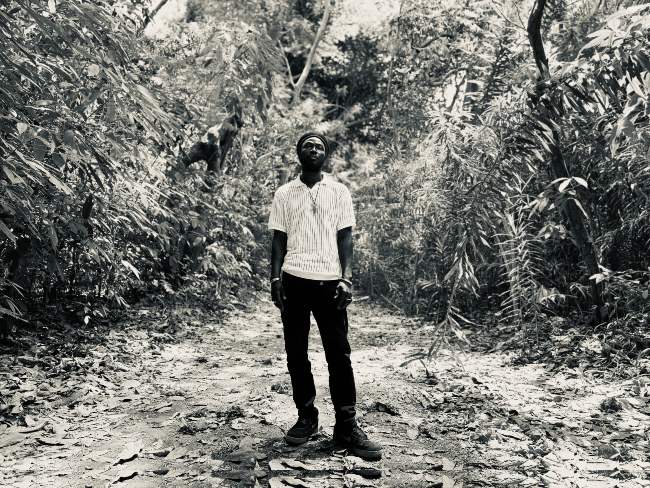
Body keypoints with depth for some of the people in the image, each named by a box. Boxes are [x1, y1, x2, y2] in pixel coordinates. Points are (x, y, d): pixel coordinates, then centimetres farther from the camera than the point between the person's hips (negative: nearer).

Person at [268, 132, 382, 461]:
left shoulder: (339, 192, 7)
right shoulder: (284, 194, 10)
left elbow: (345, 238, 4)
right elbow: (279, 240, 9)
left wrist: (346, 278, -7)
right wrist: (275, 278, -2)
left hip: (329, 280, -1)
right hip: (294, 280, 2)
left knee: (339, 355, -3)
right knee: (296, 354, 6)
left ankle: (347, 427, 2)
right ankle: (306, 418, 18)